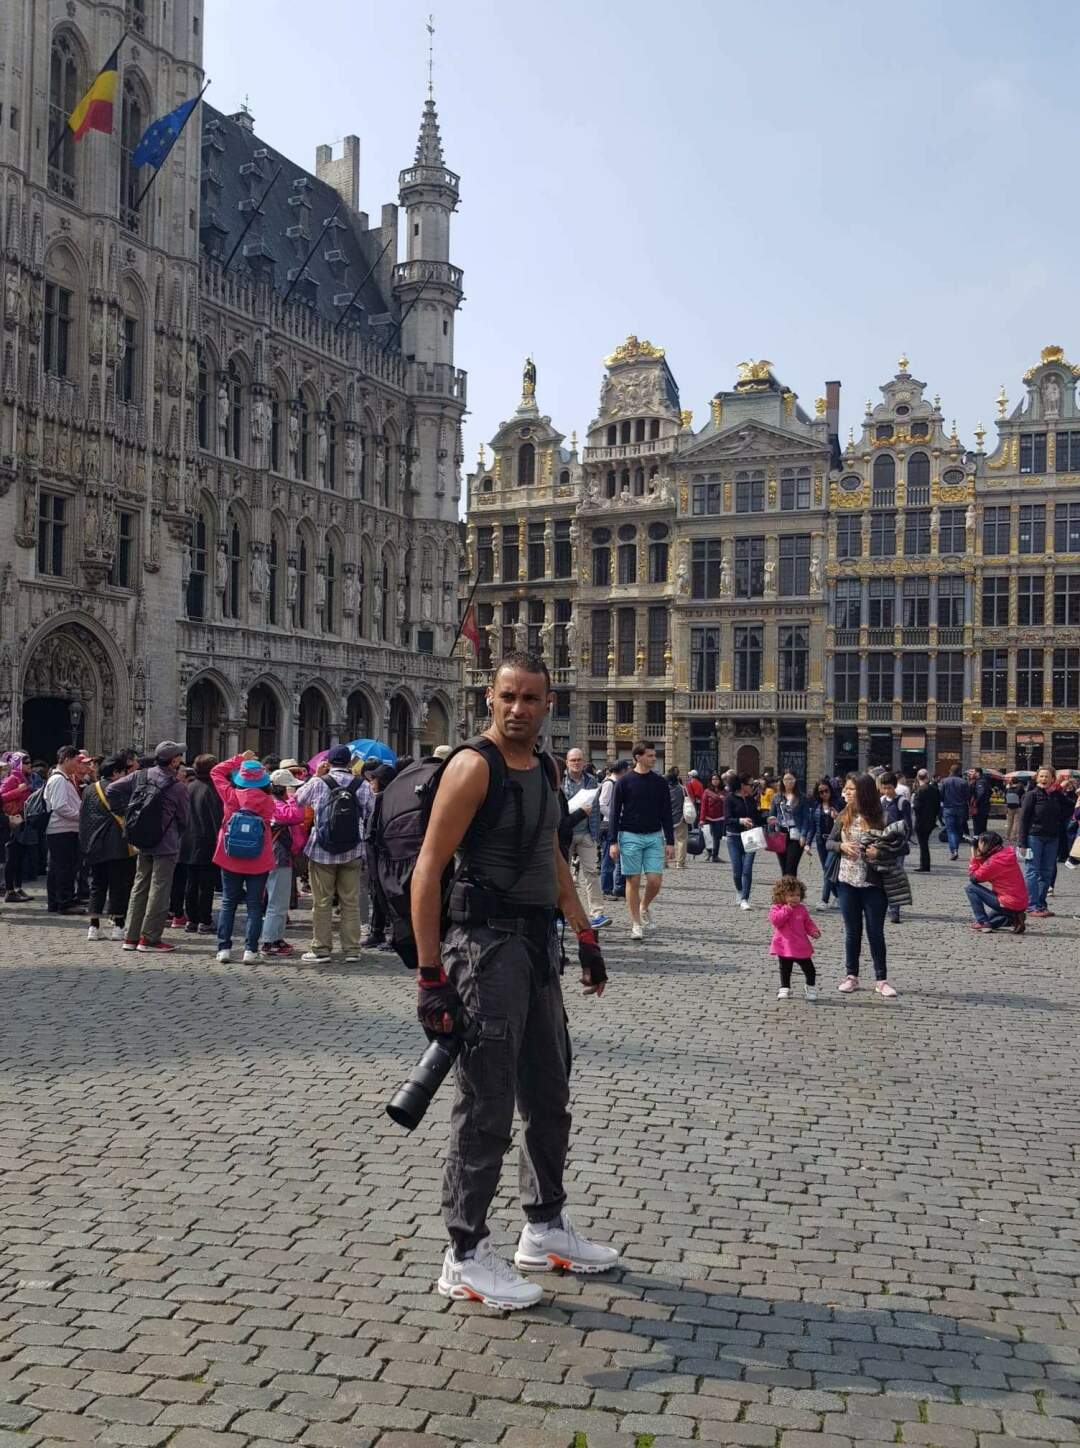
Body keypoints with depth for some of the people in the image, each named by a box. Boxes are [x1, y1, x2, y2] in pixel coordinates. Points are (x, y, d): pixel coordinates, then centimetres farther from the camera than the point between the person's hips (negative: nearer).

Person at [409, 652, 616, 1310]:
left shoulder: (547, 770, 13)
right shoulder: (474, 767, -13)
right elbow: (428, 870, -17)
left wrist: (586, 937, 21)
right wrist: (430, 975, -21)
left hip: (538, 945, 9)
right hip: (488, 942, -9)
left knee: (550, 1097, 17)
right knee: (487, 1106, -3)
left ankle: (545, 1229, 33)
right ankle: (466, 1257, 11)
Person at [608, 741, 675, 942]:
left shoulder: (659, 782, 6)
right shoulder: (625, 781, -2)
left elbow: (666, 814, 10)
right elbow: (615, 813, -1)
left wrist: (670, 842, 5)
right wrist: (613, 842, -6)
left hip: (654, 837, 2)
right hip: (630, 837, -2)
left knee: (655, 880, -5)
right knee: (633, 881, 0)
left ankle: (645, 907, 25)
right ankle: (636, 924, 10)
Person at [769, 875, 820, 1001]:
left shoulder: (802, 909, 4)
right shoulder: (777, 909, -8)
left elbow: (808, 923, 8)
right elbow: (775, 920, -26)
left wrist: (814, 931, -11)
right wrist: (787, 909, -26)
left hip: (801, 947, 3)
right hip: (785, 947, -3)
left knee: (809, 970, 8)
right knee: (785, 971, 11)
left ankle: (810, 987, 29)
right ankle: (784, 989, 26)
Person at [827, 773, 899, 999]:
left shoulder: (880, 818, -7)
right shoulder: (844, 817, 1)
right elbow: (829, 842, 7)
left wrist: (880, 852, -18)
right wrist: (842, 846, -13)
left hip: (874, 884, -2)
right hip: (848, 883, 2)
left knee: (876, 932, 4)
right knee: (852, 931, 11)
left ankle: (881, 980, 13)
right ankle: (851, 976, 22)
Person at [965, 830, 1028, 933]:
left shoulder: (995, 861, -20)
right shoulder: (1007, 852, 7)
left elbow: (974, 877, -12)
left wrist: (974, 857, -4)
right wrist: (978, 856, 5)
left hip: (1009, 905, -9)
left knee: (969, 887, -7)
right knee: (992, 918, 34)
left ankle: (982, 922, -7)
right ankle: (1012, 919, 8)